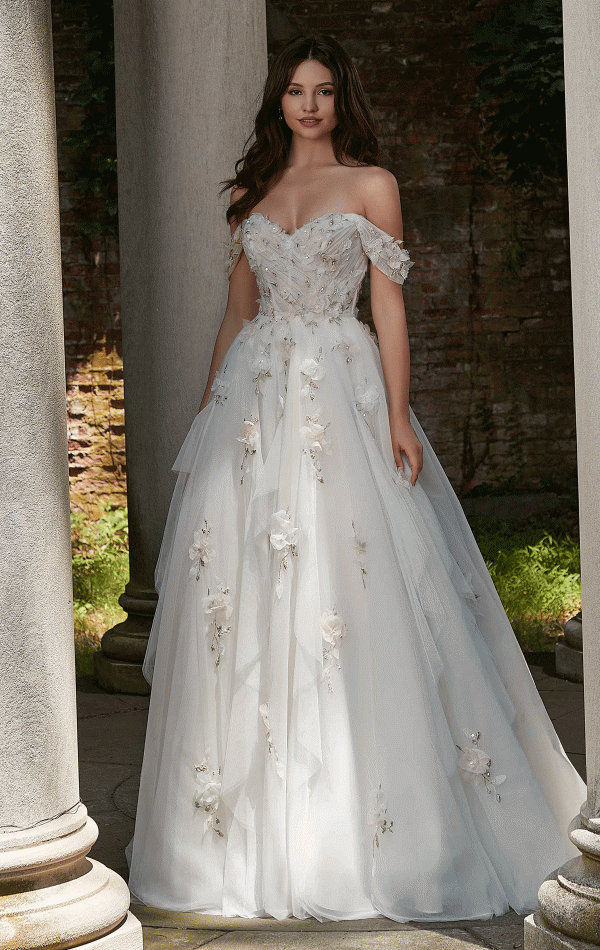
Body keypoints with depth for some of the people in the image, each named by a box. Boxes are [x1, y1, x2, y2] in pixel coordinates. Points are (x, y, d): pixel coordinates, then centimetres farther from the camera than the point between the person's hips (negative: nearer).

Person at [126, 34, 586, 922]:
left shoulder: (371, 184, 5)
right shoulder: (252, 195, 16)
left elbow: (389, 306, -1)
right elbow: (236, 314, 17)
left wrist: (399, 413, -10)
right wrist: (209, 410, 12)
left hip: (341, 394, -3)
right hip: (254, 399, 3)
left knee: (350, 579, -8)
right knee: (246, 590, -1)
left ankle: (360, 817, 3)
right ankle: (258, 821, 9)